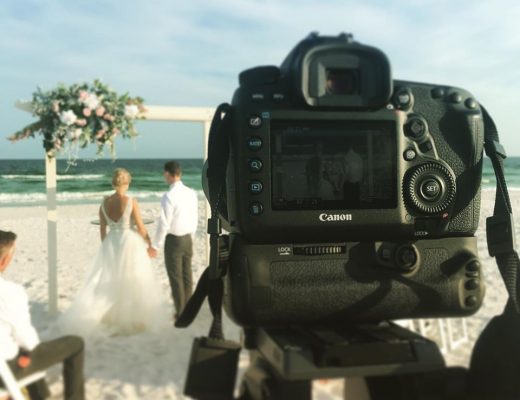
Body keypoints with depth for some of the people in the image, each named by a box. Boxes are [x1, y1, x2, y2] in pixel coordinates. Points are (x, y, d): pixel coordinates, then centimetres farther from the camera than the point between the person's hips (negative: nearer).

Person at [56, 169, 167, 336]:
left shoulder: (105, 202, -2)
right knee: (132, 283, 9)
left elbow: (102, 228, 6)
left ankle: (109, 317, 16)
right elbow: (141, 227, -11)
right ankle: (133, 319, 16)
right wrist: (148, 243, 4)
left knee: (109, 282, 15)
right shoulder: (131, 202, -15)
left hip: (111, 244, 4)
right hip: (130, 242, -4)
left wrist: (105, 246, 19)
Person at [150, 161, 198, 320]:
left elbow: (164, 224, -19)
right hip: (188, 239, 7)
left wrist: (155, 246, -9)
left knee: (176, 278, 5)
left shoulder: (169, 196, -20)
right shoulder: (192, 193, 0)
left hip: (173, 240, -6)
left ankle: (180, 312, 14)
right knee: (187, 275, 15)